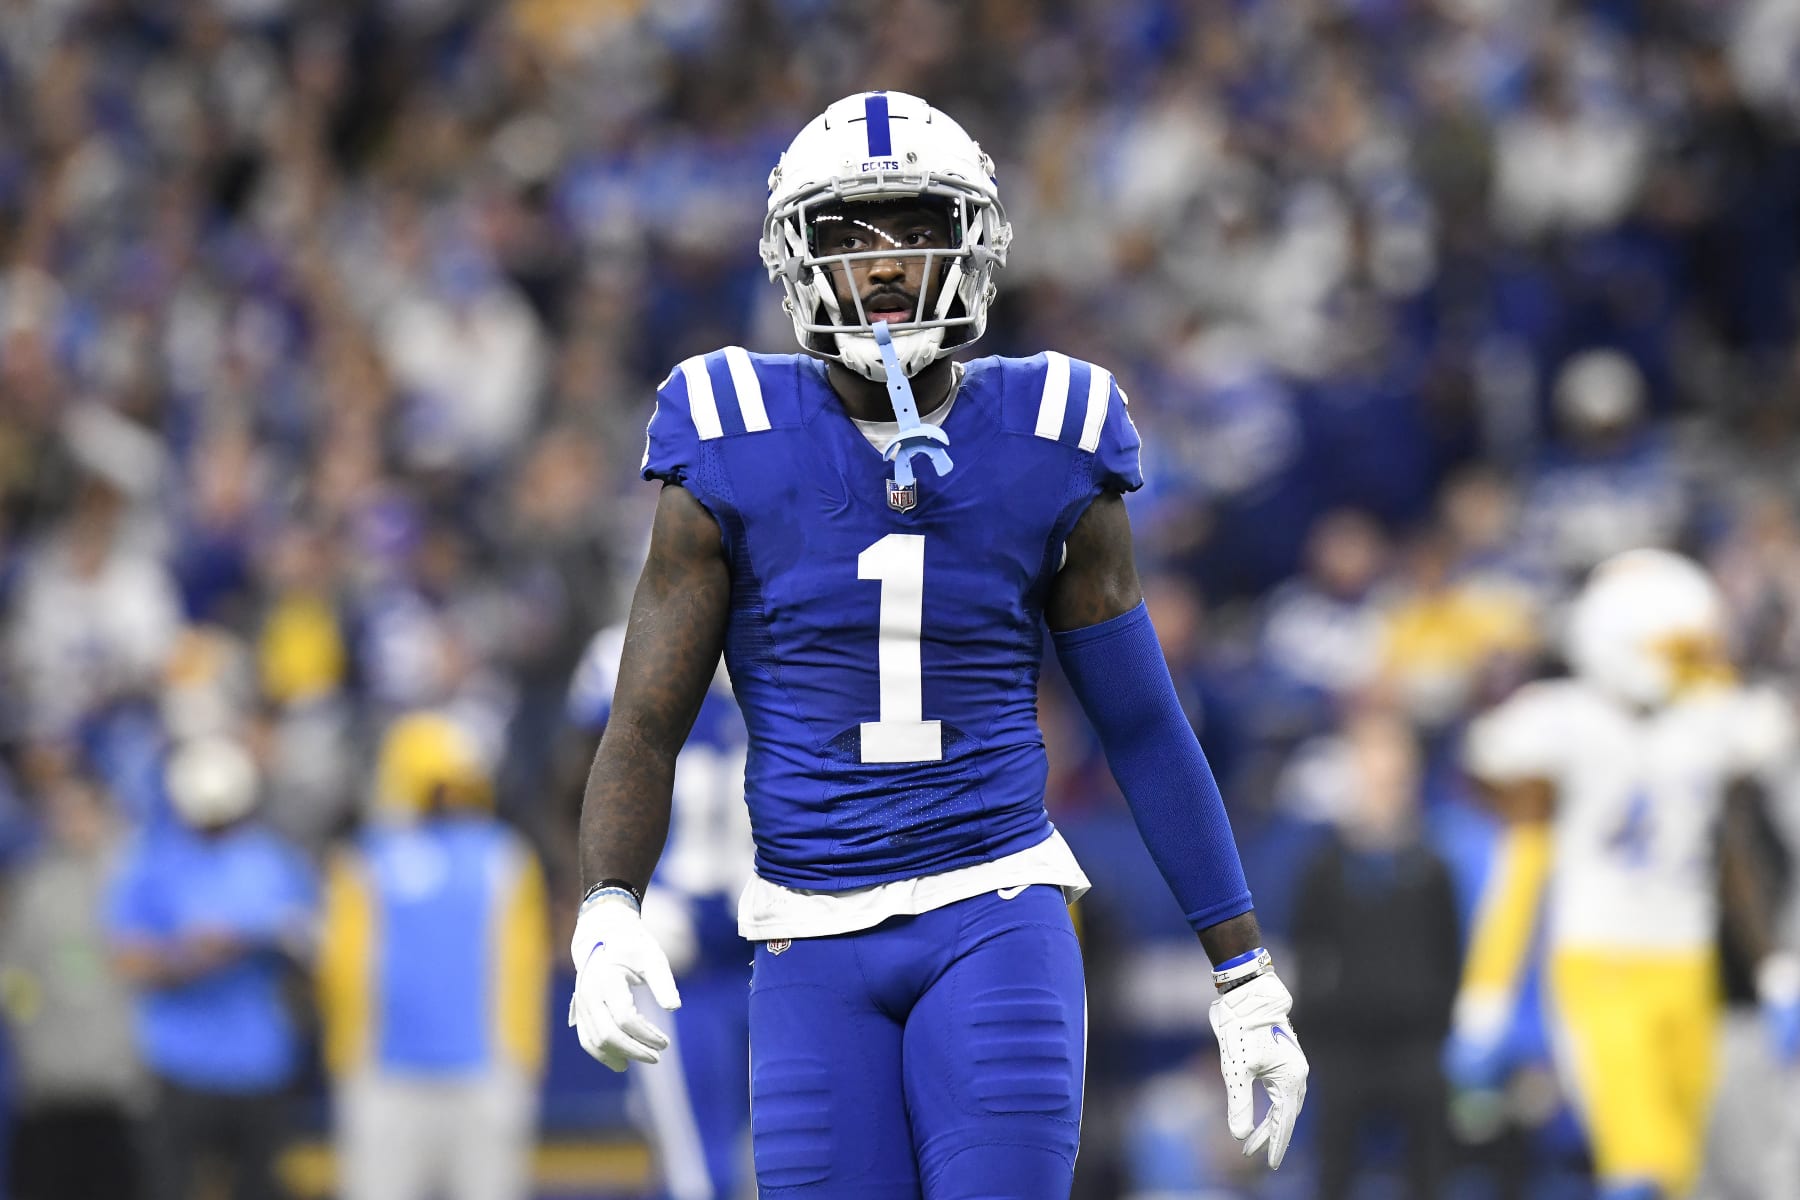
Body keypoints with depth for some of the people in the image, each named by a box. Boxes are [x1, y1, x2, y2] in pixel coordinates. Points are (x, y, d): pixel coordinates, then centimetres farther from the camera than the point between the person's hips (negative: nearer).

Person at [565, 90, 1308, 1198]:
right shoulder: (735, 457, -1)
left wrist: (1247, 981, 7)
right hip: (816, 945, 1)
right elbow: (645, 731, -1)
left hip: (995, 919, 0)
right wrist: (608, 918, -20)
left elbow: (1148, 732, 8)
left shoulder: (1049, 452, 1)